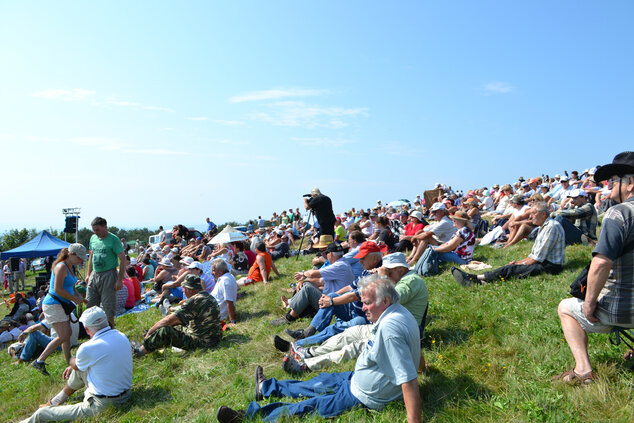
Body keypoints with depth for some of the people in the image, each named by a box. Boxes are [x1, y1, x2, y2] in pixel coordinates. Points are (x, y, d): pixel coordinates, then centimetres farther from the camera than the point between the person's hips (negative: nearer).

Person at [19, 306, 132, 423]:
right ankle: (56, 401, 41)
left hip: (102, 404, -7)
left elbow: (75, 365, 2)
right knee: (80, 366, 24)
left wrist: (72, 362, 25)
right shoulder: (122, 336, -3)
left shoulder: (87, 349, -23)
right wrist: (73, 366, 25)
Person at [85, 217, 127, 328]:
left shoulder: (113, 239, -11)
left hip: (108, 275, -6)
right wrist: (88, 274, 16)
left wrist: (120, 280, -17)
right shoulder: (93, 238, 9)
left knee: (108, 307, 1)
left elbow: (123, 260, -13)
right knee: (90, 304, 9)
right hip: (94, 274, 6)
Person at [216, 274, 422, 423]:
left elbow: (409, 380, -38)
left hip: (365, 398, -10)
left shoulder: (389, 328, -35)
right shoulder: (399, 312, -2)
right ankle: (266, 388, 43)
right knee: (323, 381, 23)